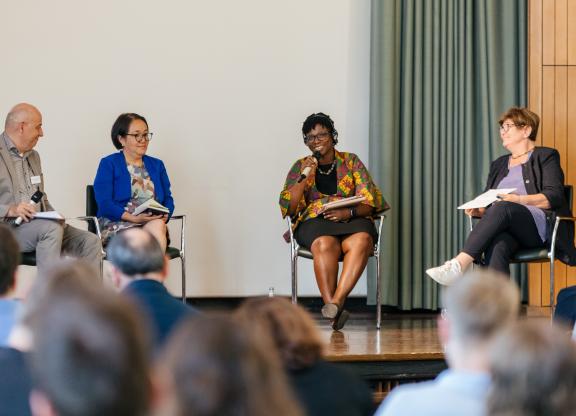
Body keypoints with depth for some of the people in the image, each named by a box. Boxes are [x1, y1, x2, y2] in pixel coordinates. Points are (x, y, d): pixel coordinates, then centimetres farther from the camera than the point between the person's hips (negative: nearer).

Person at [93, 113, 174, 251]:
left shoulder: (157, 165, 24)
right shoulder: (108, 164, 8)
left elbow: (168, 199, 17)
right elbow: (104, 203, -5)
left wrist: (164, 215, -7)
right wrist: (133, 218, -18)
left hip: (154, 222, 4)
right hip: (117, 223, -4)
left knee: (157, 226, -34)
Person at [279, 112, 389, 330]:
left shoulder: (351, 161, 15)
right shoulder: (300, 166, 16)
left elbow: (369, 202, 6)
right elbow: (288, 208, 5)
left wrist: (349, 212, -15)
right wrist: (305, 177, -7)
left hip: (352, 220, 0)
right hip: (314, 222, 0)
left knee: (361, 241, -37)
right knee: (325, 244, -38)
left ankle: (336, 302, -46)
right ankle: (334, 309, -43)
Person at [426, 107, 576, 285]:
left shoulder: (545, 157, 13)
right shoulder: (499, 165, 30)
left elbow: (554, 196, -2)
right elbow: (488, 203, 26)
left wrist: (520, 200, -17)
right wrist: (479, 210, 1)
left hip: (538, 226, -4)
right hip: (504, 230, 4)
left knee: (502, 208, -36)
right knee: (496, 246, -35)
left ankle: (459, 264, -48)